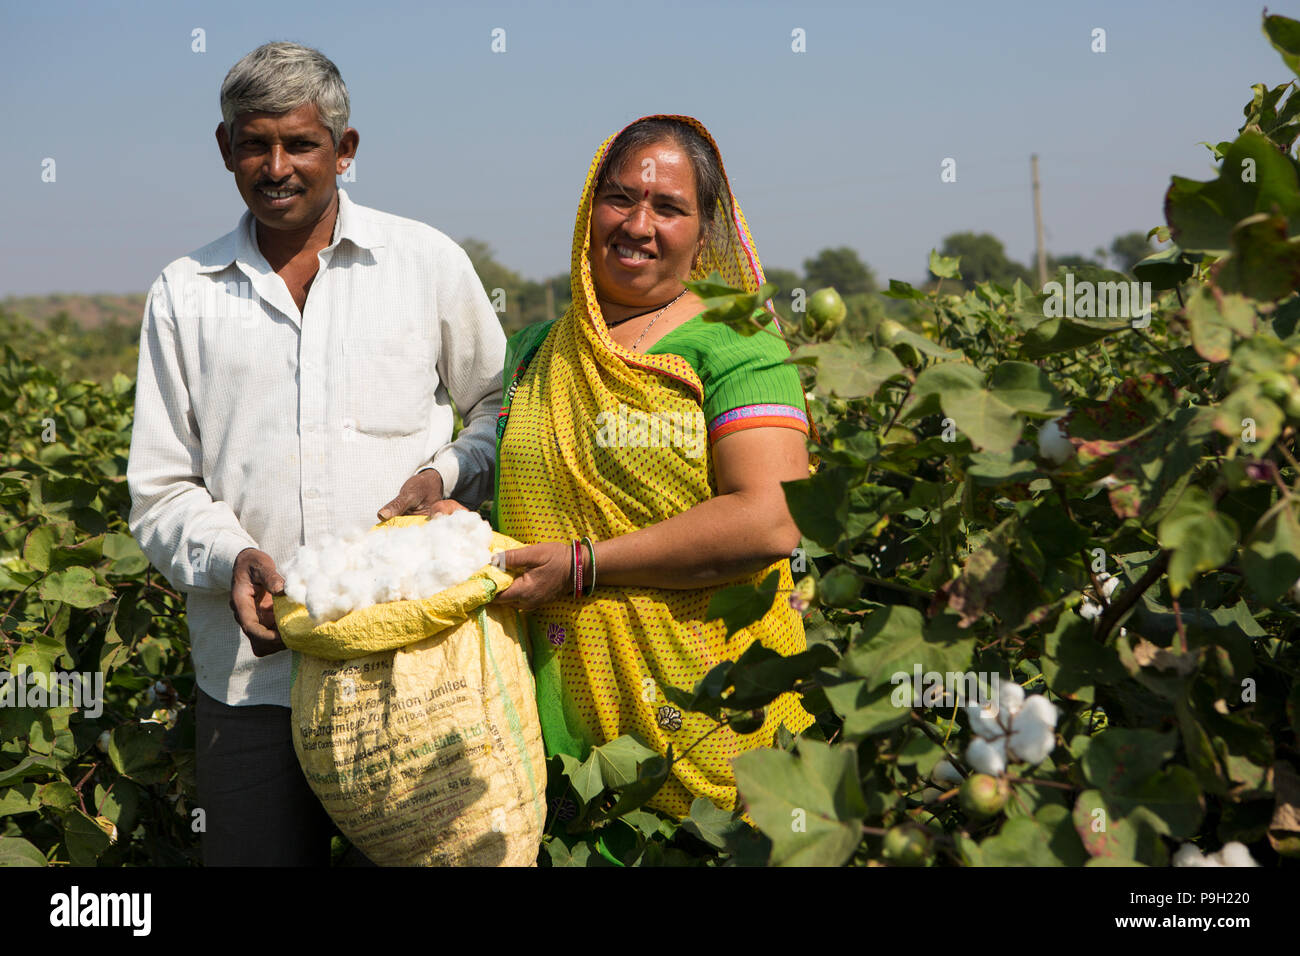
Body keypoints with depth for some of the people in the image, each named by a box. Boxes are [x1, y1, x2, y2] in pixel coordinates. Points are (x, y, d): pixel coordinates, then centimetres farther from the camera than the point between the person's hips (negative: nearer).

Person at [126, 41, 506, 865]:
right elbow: (161, 492, 7)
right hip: (251, 673, 1)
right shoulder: (185, 295, 8)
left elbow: (503, 405, 16)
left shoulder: (429, 262, 5)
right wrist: (229, 559, -13)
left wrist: (451, 473, -6)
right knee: (259, 853, 4)